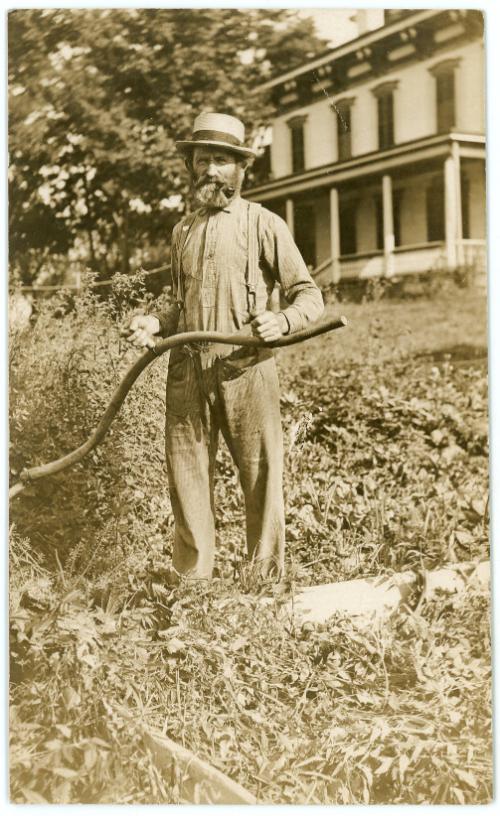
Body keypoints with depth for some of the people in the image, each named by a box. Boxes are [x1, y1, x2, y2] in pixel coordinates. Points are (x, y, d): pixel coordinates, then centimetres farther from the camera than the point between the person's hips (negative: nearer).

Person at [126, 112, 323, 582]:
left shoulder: (263, 225, 4)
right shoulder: (182, 231, 19)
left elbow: (309, 295, 2)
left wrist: (282, 320, -19)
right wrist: (155, 324, 7)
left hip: (245, 371, -4)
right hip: (187, 373, 4)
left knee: (262, 484, -2)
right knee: (188, 484, 6)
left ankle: (267, 586, 9)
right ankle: (191, 588, 17)